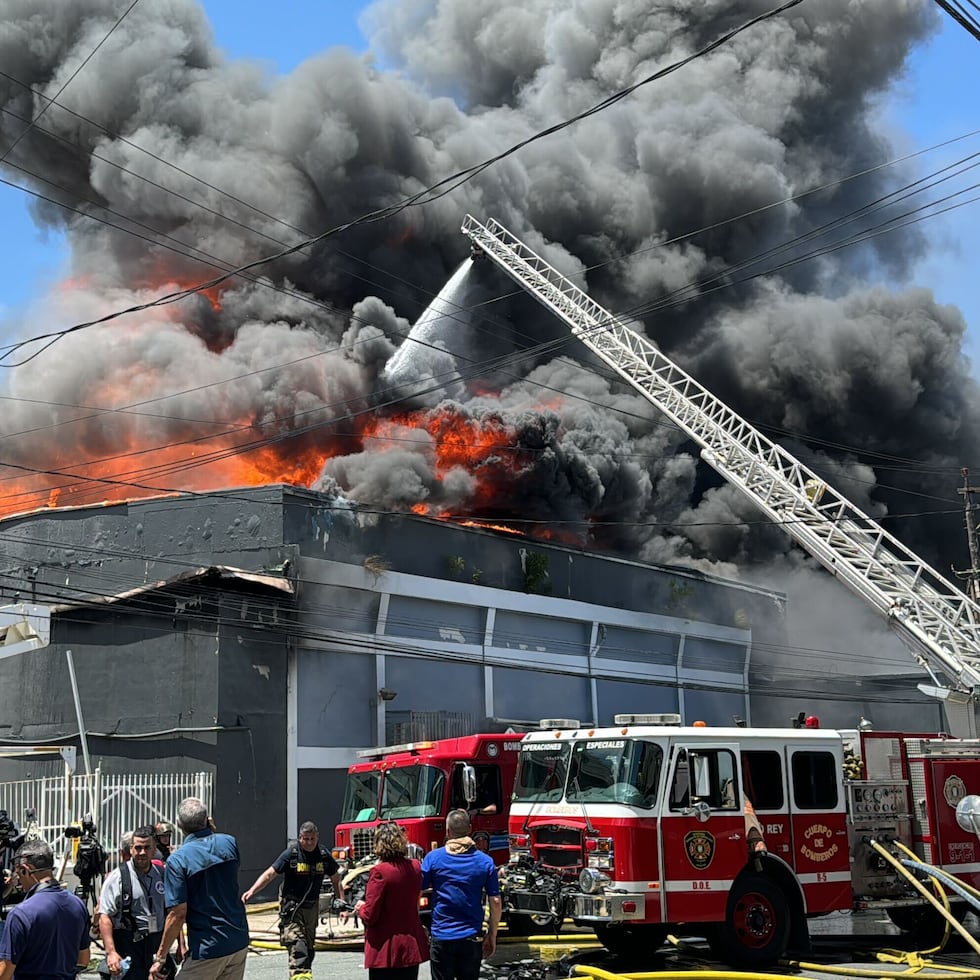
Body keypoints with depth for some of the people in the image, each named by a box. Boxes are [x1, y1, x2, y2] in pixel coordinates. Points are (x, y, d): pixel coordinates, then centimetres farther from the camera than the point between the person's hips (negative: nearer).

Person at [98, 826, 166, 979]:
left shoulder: (161, 876, 10)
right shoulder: (117, 877, -5)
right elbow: (104, 916, -11)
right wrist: (111, 952, -19)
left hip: (159, 945, 5)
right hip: (129, 947, -5)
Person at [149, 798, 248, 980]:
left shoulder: (177, 860, -15)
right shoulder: (229, 842, 0)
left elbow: (178, 914, -17)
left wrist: (160, 958, -8)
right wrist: (211, 832, 15)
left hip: (206, 950, -6)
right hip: (239, 943, 6)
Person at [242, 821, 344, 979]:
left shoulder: (324, 855, -2)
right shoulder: (291, 854, -14)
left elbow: (336, 880, 9)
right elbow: (269, 874, -17)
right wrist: (252, 891, -32)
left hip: (311, 906, 5)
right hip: (291, 906, -5)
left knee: (309, 946, 12)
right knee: (296, 944, -20)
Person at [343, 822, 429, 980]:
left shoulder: (380, 871, -17)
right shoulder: (415, 868, 3)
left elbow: (370, 916, -17)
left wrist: (360, 908, 8)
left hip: (385, 951, -6)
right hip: (412, 947, 6)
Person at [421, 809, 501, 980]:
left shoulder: (433, 858, -5)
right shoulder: (486, 862, -1)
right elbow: (495, 902, -1)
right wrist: (492, 936, 9)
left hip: (441, 937, -1)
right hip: (472, 939, 2)